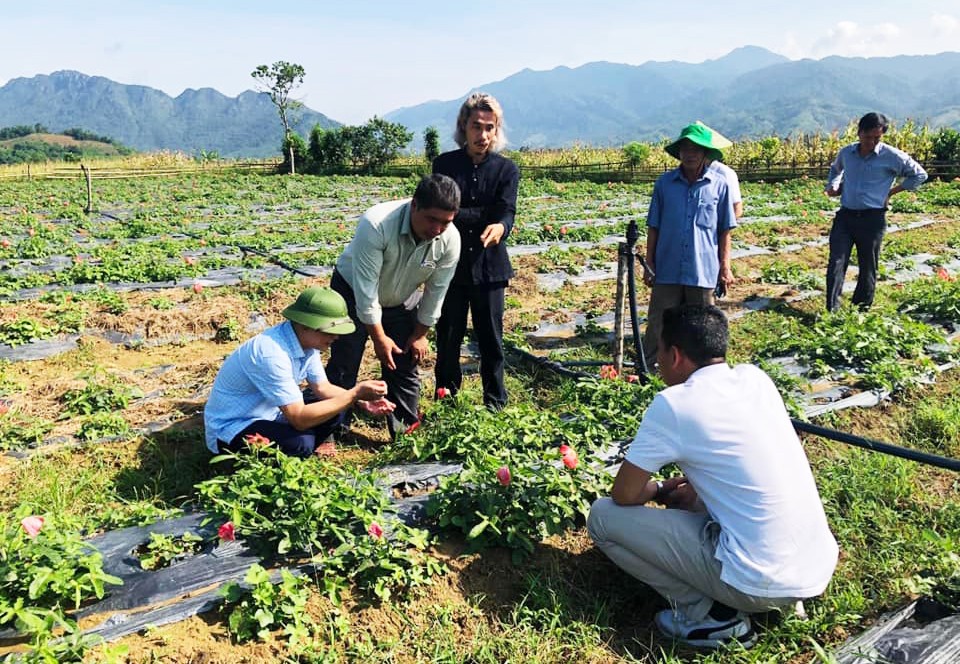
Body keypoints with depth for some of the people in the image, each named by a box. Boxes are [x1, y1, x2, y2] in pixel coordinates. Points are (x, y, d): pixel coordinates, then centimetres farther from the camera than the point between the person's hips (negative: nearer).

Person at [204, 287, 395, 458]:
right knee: (300, 443, -31)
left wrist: (361, 400, -15)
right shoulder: (271, 354, -33)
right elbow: (299, 419, -33)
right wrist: (354, 394, -31)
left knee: (335, 410, -3)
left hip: (268, 415, 9)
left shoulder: (306, 340, -7)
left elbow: (322, 388, 3)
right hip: (230, 429, -8)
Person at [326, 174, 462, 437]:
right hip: (354, 293, -3)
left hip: (401, 301, 4)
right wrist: (379, 337, -24)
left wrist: (420, 334, -2)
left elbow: (435, 292, -11)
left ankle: (407, 430, 19)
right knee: (342, 368, 0)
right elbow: (365, 288, -31)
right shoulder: (376, 224, -38)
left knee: (405, 368, 6)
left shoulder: (450, 240, -25)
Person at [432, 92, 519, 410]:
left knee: (491, 336, 5)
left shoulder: (506, 169, 2)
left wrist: (499, 226, -35)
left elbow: (507, 212, -12)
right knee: (448, 335, 9)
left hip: (488, 266, 0)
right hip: (450, 264, 0)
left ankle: (495, 401, 20)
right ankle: (446, 397, 27)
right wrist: (482, 213, -13)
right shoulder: (445, 164, 2)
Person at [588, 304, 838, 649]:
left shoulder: (673, 403, -15)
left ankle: (709, 616, 2)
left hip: (760, 582, -7)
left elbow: (624, 495, -5)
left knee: (603, 515, -1)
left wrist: (658, 490, 15)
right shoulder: (756, 378, 5)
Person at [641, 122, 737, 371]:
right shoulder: (664, 183, 1)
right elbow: (653, 227, 5)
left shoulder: (720, 185, -1)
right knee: (658, 323, 4)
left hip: (703, 271, 0)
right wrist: (649, 264, 4)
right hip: (667, 270, 0)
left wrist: (725, 267, 3)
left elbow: (724, 230, 4)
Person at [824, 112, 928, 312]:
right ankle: (832, 310, -8)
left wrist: (892, 192, 1)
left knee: (867, 267, 6)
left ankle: (861, 310, 17)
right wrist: (832, 186, 12)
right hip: (845, 215, 3)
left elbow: (919, 175, 6)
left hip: (872, 219, -2)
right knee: (836, 263, -8)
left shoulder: (892, 156, -6)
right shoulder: (846, 153, 5)